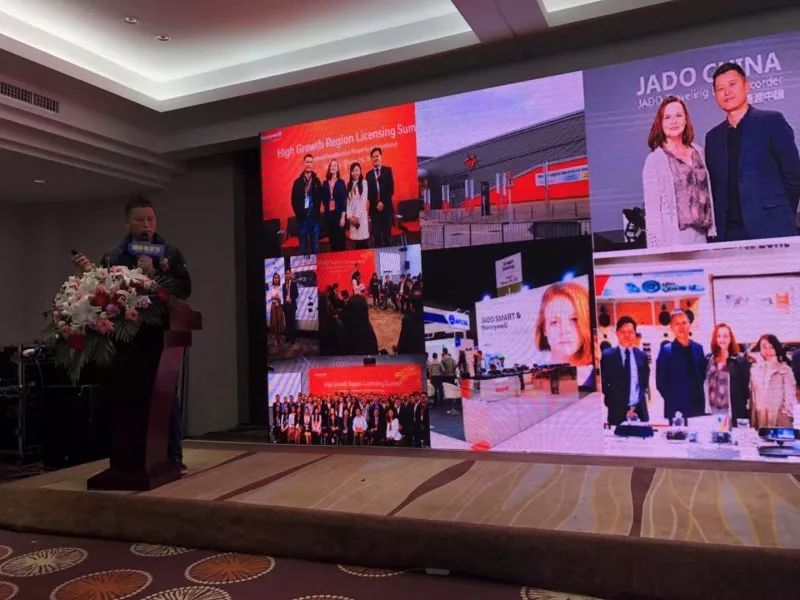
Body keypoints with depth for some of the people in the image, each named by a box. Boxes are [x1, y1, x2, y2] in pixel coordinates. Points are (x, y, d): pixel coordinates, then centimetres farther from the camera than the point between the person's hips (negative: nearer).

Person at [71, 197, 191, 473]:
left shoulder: (171, 254, 8)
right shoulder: (114, 257, 9)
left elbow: (184, 289, -5)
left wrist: (153, 274, -13)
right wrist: (89, 272, -11)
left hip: (163, 333, 0)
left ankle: (173, 456, 12)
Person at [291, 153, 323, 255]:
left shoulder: (317, 181, 8)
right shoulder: (298, 182, 5)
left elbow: (319, 198, 2)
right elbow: (294, 200, 4)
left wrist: (316, 211, -9)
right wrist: (298, 214, -5)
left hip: (314, 217, 1)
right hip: (302, 218, -1)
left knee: (315, 246, 5)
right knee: (303, 246, 4)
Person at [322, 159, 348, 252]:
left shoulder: (341, 182, -1)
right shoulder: (325, 183, 7)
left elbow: (344, 200, -6)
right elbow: (323, 199, 14)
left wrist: (343, 216, -11)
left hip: (339, 214, -3)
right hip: (328, 214, 3)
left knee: (340, 239, -2)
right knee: (332, 239, 6)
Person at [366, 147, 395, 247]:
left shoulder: (388, 171, 6)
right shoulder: (369, 174, 11)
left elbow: (391, 189, -1)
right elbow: (368, 193, 5)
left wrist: (383, 202, -10)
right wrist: (376, 204, -8)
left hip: (387, 207, -1)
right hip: (374, 209, 1)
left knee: (387, 234, -1)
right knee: (377, 235, 1)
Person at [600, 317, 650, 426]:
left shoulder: (642, 355, 9)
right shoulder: (608, 355, 0)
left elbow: (645, 383, 13)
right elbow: (604, 384, 1)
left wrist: (635, 406, 4)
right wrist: (612, 405, -5)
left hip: (640, 411, 2)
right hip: (617, 412, -2)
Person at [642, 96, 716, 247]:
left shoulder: (697, 151, 11)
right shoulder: (655, 159, -5)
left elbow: (706, 193, 15)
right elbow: (652, 209, -8)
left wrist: (712, 230, 11)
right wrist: (658, 248, -13)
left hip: (701, 234, 5)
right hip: (675, 237, -5)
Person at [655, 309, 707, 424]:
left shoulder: (698, 348, 8)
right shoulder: (666, 350, -5)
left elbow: (703, 374, 17)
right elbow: (660, 383, -4)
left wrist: (698, 395, 7)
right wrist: (672, 399, -4)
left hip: (698, 406, 4)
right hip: (676, 408, -4)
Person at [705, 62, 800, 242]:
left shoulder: (771, 121, 2)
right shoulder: (713, 137, 14)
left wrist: (783, 217, 0)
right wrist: (718, 226, 4)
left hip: (770, 229, -3)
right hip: (729, 232, 3)